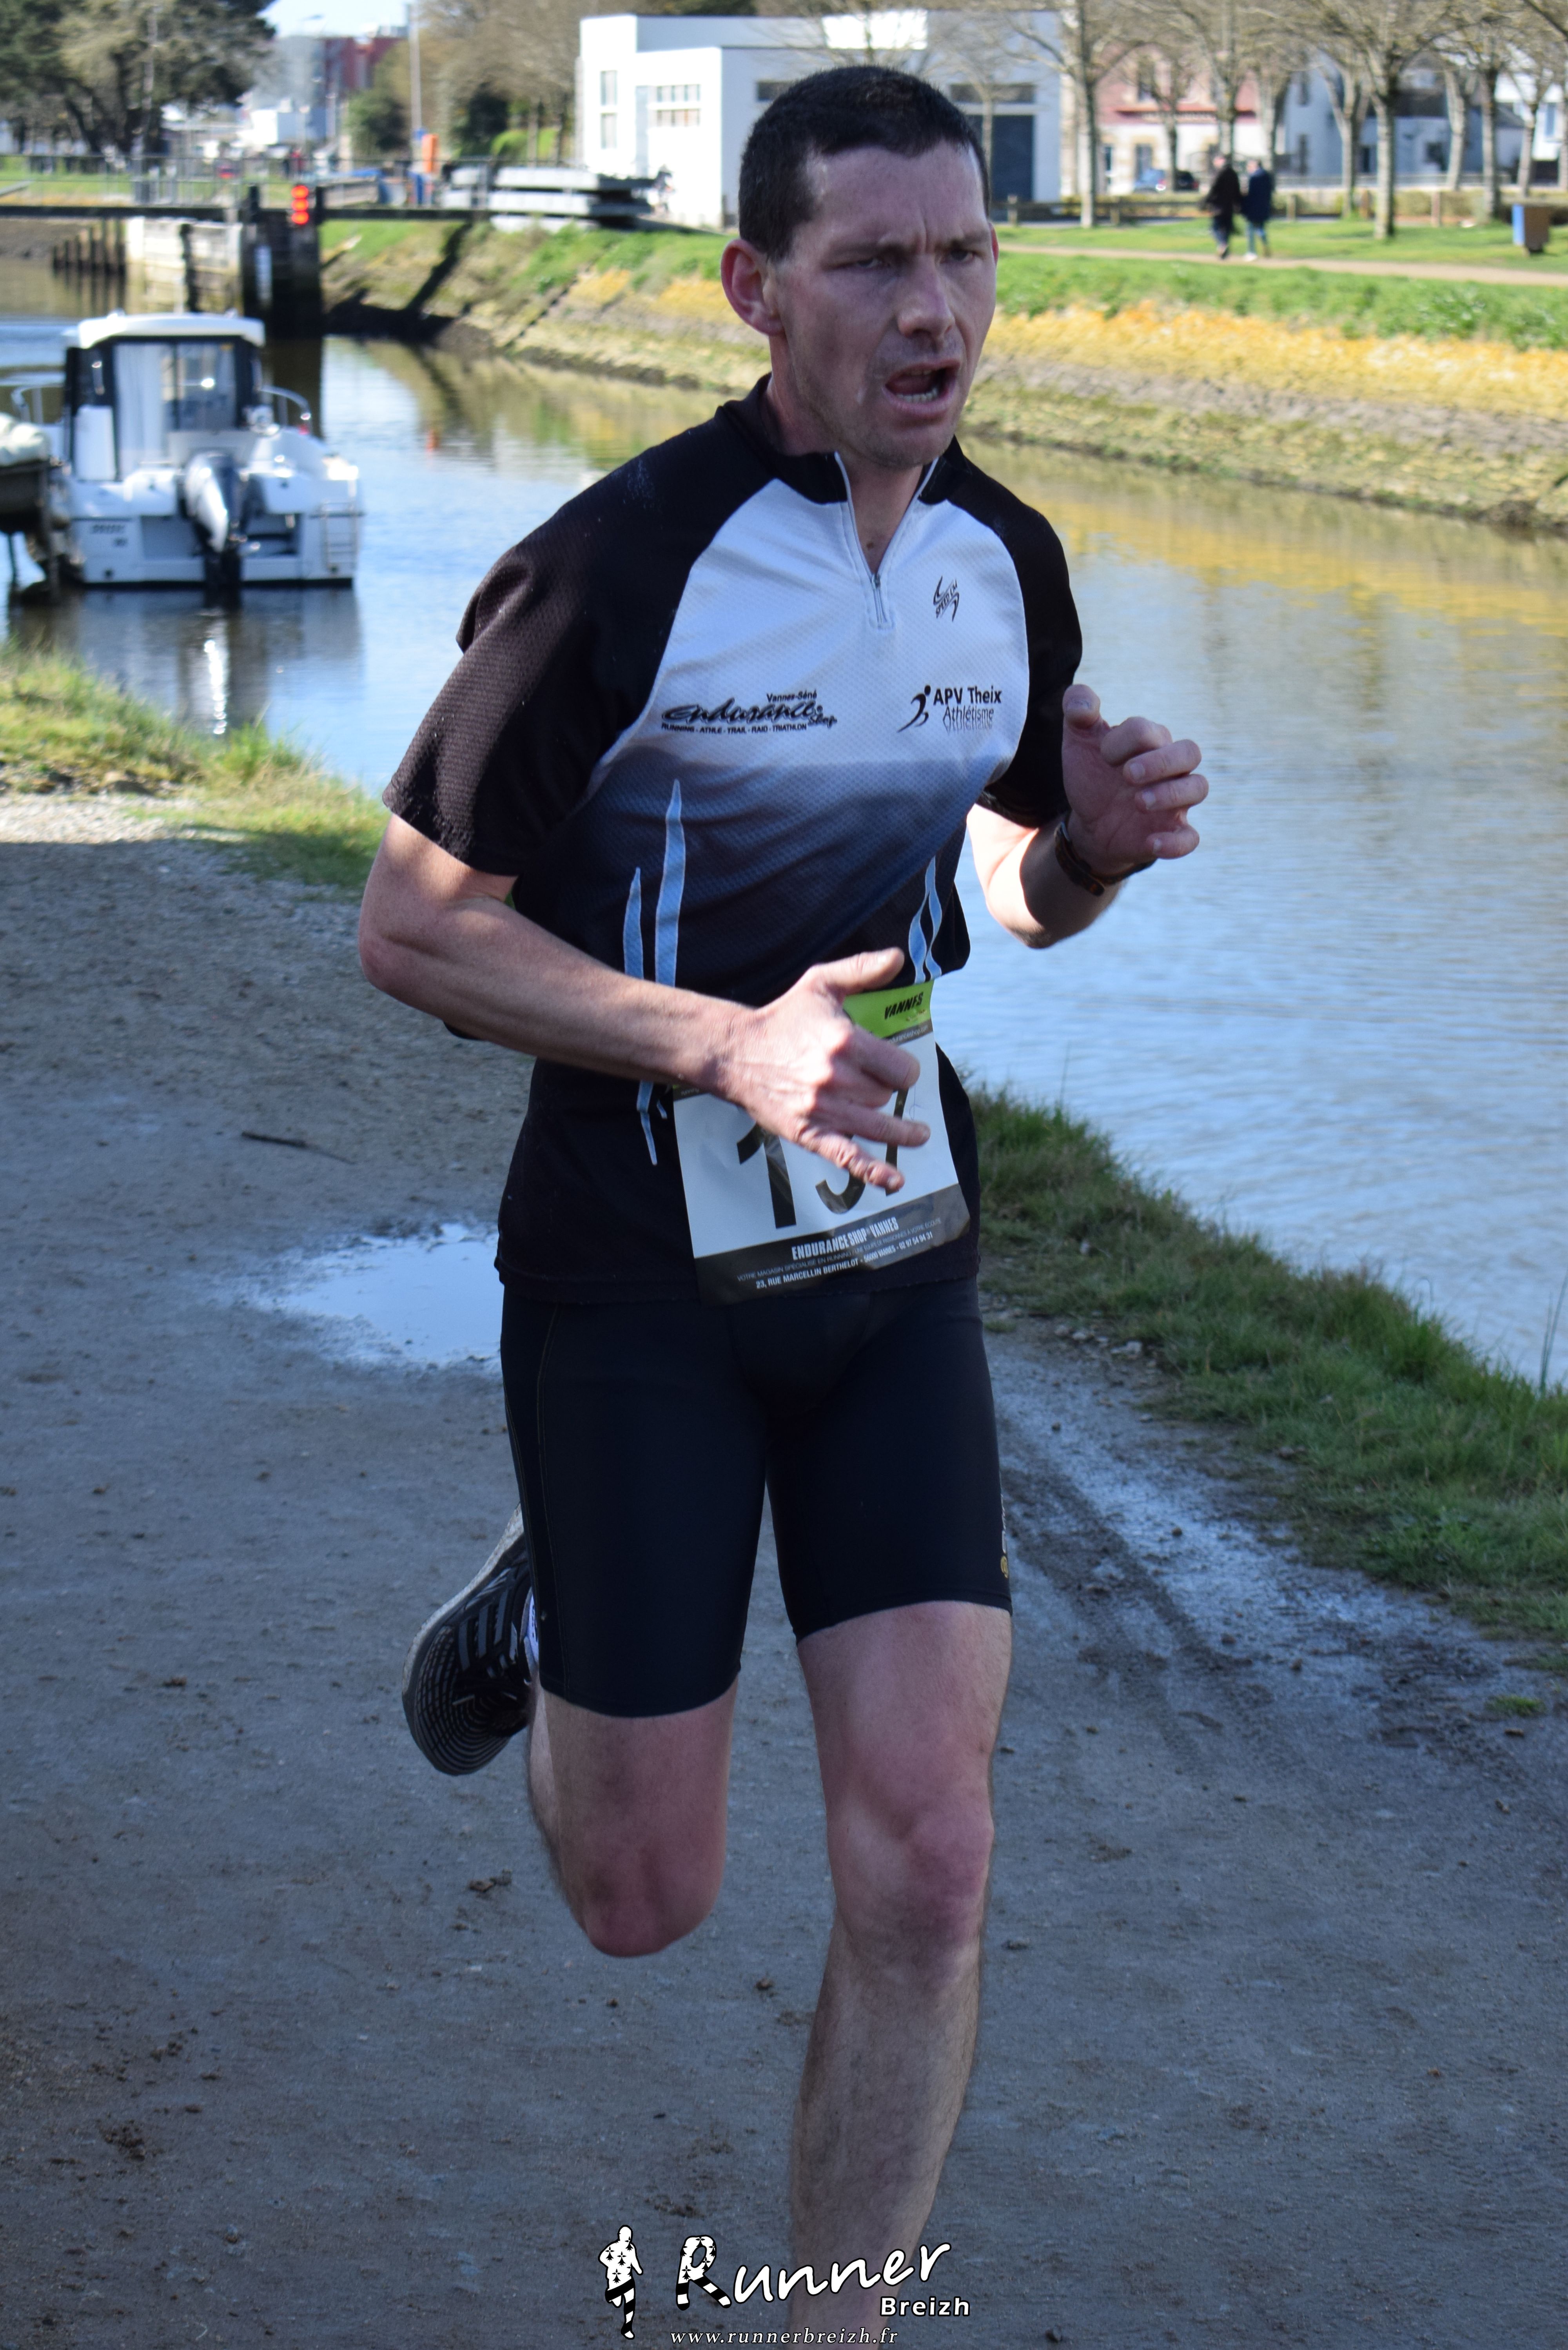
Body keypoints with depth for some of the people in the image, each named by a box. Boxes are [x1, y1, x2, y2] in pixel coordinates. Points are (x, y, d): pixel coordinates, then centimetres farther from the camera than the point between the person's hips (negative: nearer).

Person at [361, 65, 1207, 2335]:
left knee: (926, 1867, -6)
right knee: (648, 1897, 6)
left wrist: (1106, 841, -7)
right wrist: (723, 1043, -26)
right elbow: (414, 924, -13)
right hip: (638, 1276, -4)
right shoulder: (619, 560, -17)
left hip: (895, 1267, 4)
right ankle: (545, 1625, 39)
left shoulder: (1009, 564, 2)